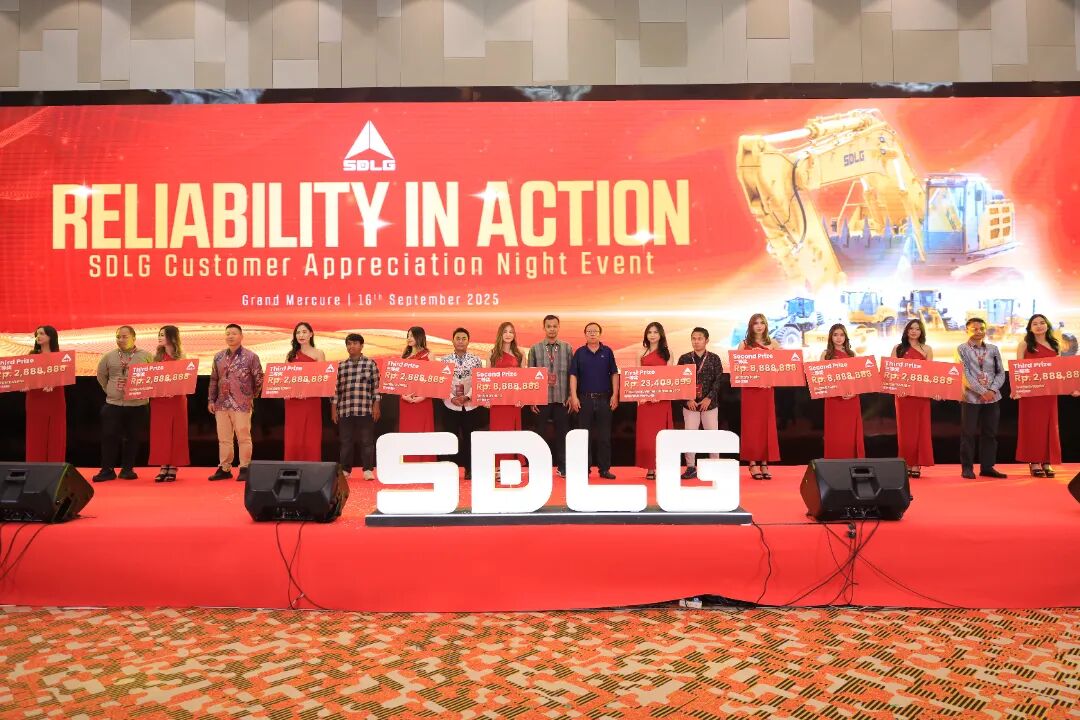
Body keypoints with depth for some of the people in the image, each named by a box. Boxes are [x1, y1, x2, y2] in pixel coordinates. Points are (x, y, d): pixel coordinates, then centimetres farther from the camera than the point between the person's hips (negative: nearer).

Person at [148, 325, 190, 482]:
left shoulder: (181, 358, -1)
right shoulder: (157, 356, 10)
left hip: (176, 399, -3)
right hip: (159, 400, 3)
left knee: (176, 433, 1)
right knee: (160, 434, 3)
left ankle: (173, 468, 7)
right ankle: (163, 467, 9)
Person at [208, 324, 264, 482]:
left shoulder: (251, 356, -4)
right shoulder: (219, 357, 11)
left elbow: (259, 379, 0)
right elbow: (214, 380, 15)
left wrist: (251, 397, 4)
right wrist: (211, 400, 10)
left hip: (242, 405, -5)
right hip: (222, 404, 5)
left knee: (243, 437, -1)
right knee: (223, 438, 10)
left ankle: (244, 469, 8)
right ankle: (224, 469, 18)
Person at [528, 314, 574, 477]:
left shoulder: (567, 348, 6)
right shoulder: (535, 349, 4)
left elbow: (571, 373, 5)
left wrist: (571, 395, -1)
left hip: (562, 398, 1)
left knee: (562, 432, 5)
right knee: (539, 432, 5)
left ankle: (562, 467, 16)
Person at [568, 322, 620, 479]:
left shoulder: (607, 352, 6)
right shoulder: (579, 353, 5)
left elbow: (614, 374, 6)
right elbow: (573, 375, 3)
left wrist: (615, 395, -2)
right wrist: (574, 396, -5)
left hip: (604, 398, 0)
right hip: (584, 398, 0)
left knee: (604, 435, 4)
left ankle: (604, 468, 10)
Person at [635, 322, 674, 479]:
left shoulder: (667, 353, 8)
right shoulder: (641, 354, 11)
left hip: (662, 398, -1)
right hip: (644, 398, 1)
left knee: (660, 431, 0)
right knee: (646, 432, 0)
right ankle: (650, 468, 3)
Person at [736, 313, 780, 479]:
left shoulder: (772, 344, 8)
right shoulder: (744, 344, 5)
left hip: (767, 388, 1)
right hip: (749, 388, -1)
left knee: (766, 424, 3)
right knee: (751, 424, 0)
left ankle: (765, 463, 10)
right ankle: (753, 463, 5)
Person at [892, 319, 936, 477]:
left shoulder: (927, 349, 8)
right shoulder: (898, 348, 8)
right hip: (903, 392, 0)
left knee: (920, 428, 1)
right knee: (905, 428, 3)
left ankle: (917, 464, 5)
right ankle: (907, 463, 9)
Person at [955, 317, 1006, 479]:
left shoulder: (993, 349, 10)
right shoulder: (962, 349, -2)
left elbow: (1001, 373, 6)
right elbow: (964, 374, -10)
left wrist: (992, 390, -11)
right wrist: (982, 391, -17)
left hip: (992, 397, 4)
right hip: (971, 397, -4)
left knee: (990, 433, 7)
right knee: (969, 433, 0)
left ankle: (987, 467, 15)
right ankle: (967, 468, 7)